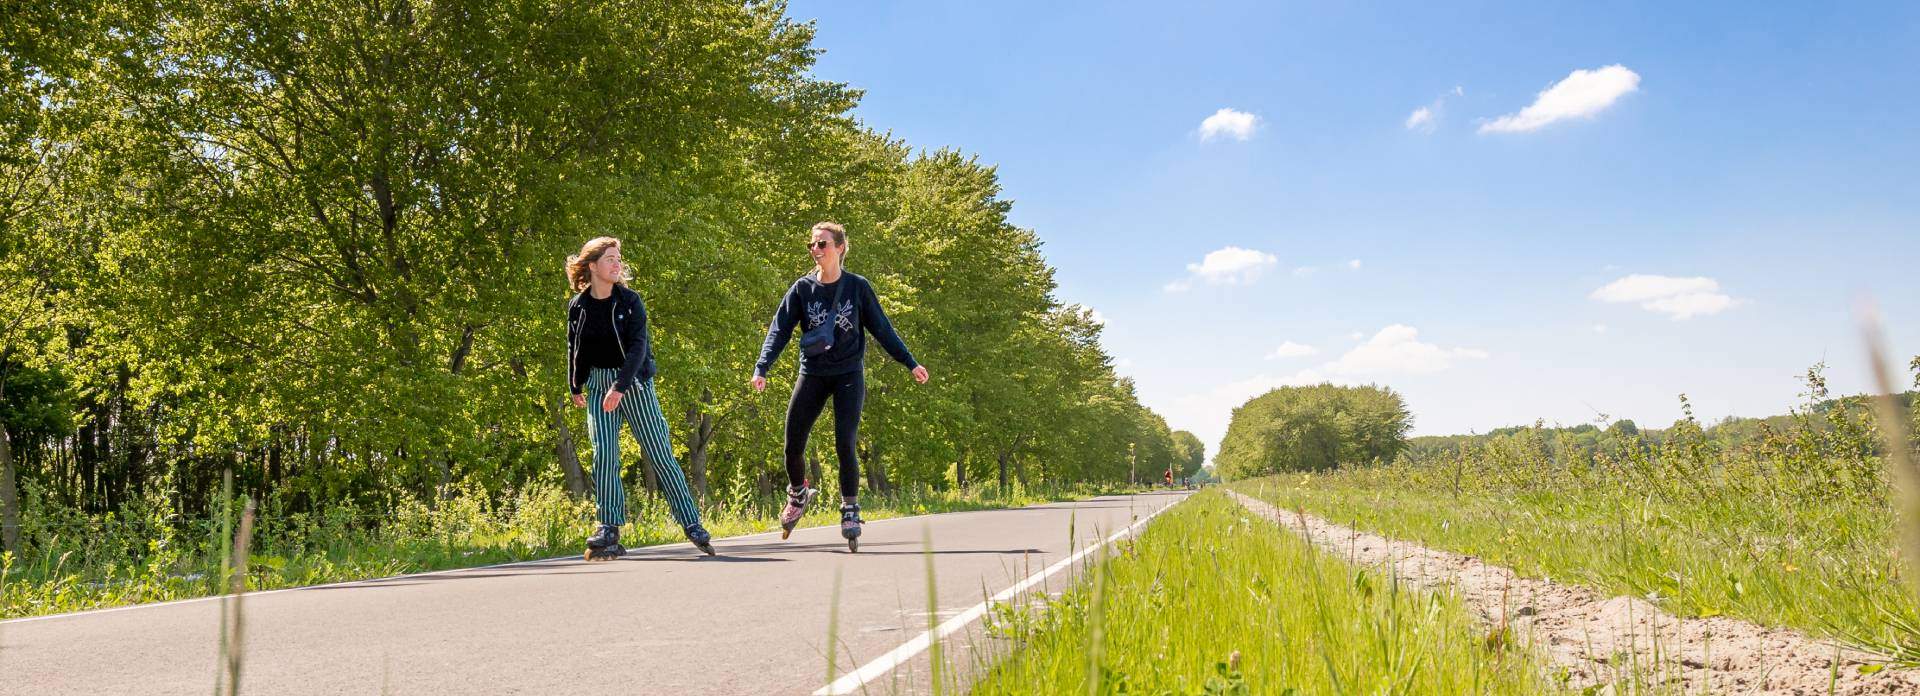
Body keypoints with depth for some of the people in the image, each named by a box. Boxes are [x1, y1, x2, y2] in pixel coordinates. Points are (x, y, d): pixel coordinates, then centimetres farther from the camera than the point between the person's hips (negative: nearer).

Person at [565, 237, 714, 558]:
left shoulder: (629, 300, -7)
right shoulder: (577, 306, 1)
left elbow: (638, 346, -16)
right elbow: (575, 349, 14)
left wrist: (620, 387, -26)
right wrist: (575, 388, 20)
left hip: (635, 382, -2)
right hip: (599, 385, 2)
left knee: (660, 455, -2)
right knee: (604, 454, -11)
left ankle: (692, 524, 4)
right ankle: (610, 529, -3)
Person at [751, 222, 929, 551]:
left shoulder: (858, 287, -2)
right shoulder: (802, 289, 0)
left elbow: (882, 329, 5)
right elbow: (779, 330, -4)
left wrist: (910, 363, 4)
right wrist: (761, 369, -17)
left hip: (849, 375, -2)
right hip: (812, 375, 2)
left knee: (844, 445, -14)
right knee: (793, 446, -1)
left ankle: (850, 511, 3)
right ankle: (798, 495, 29)